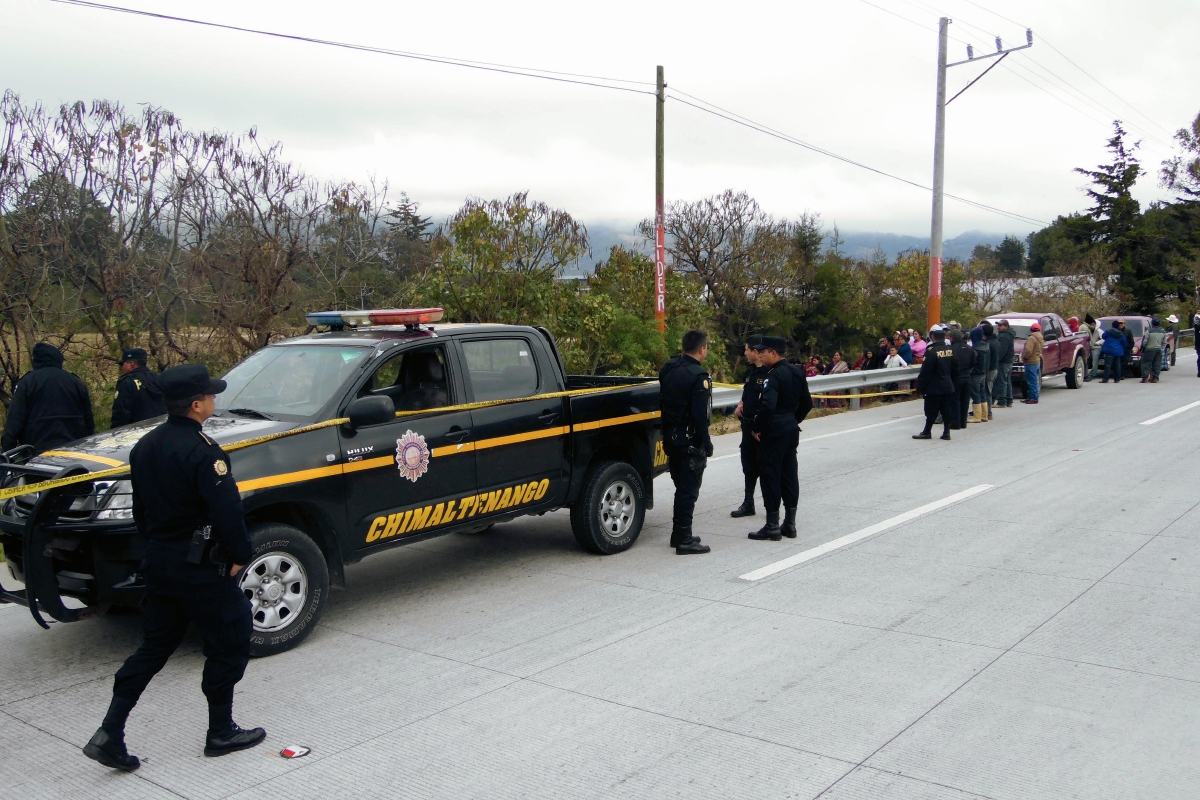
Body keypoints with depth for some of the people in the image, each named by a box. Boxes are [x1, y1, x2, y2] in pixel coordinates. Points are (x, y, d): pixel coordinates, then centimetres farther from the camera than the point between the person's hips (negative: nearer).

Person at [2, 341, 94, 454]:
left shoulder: (27, 381, 0)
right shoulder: (76, 382, 12)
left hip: (38, 452, -4)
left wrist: (7, 452, -3)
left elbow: (14, 421, -5)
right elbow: (89, 422, 14)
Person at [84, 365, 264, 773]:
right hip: (198, 567, -8)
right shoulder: (202, 452, -20)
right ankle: (221, 732, 16)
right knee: (230, 640, 7)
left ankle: (110, 734, 11)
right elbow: (225, 511, -22)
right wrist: (239, 556, -8)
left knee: (155, 646, 17)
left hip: (158, 564, 8)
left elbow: (140, 509, 14)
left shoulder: (145, 446, 7)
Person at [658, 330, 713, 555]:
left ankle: (678, 534, 27)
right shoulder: (698, 376, -18)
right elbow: (700, 416, -21)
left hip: (671, 437, 8)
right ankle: (684, 540, 2)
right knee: (688, 490, -2)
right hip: (690, 441, -8)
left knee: (682, 487, 19)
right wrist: (705, 444, -14)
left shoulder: (668, 369, 7)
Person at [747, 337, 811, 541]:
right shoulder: (797, 373, 9)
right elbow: (806, 403, 16)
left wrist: (757, 428, -16)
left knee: (770, 476, -1)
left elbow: (767, 406, -29)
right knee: (790, 474, 12)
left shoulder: (773, 376, -18)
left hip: (773, 432, -9)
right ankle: (790, 524, 19)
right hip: (791, 429, 9)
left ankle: (772, 526, 3)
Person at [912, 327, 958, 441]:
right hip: (948, 386, 6)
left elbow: (925, 371, -16)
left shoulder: (931, 351, -17)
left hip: (934, 388, -6)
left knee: (931, 410, 2)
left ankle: (927, 432, 10)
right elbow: (955, 370, 13)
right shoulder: (951, 350, 5)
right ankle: (946, 432, 11)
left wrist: (920, 386, -8)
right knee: (947, 410, 9)